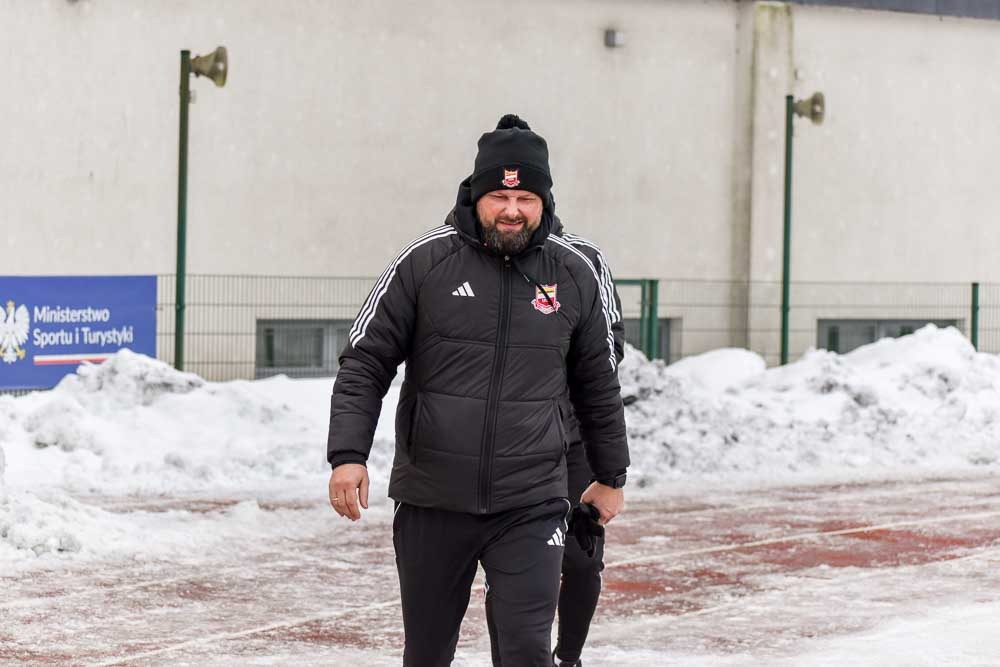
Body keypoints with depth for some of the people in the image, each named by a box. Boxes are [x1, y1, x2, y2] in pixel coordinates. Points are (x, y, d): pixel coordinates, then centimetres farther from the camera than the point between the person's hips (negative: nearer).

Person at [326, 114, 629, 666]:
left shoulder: (575, 277, 2)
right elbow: (365, 363, -2)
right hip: (431, 501, 0)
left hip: (531, 506, 0)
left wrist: (611, 476, 23)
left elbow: (598, 386, 15)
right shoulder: (425, 262, -4)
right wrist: (347, 454, -13)